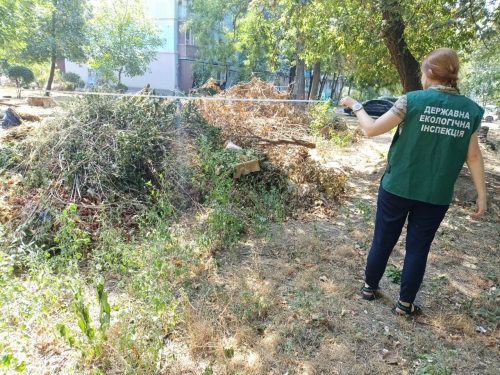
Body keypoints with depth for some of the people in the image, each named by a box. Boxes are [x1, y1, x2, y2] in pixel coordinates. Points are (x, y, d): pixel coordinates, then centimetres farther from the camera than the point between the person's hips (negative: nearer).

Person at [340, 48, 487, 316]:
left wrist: (355, 106, 7)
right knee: (418, 248, 15)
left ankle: (370, 287, 34)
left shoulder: (413, 100, -10)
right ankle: (405, 303, 27)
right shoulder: (471, 109, 1)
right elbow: (473, 156, 2)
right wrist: (481, 194, 9)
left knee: (383, 241, 15)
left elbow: (371, 129, -8)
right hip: (436, 195, 2)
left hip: (397, 188, -2)